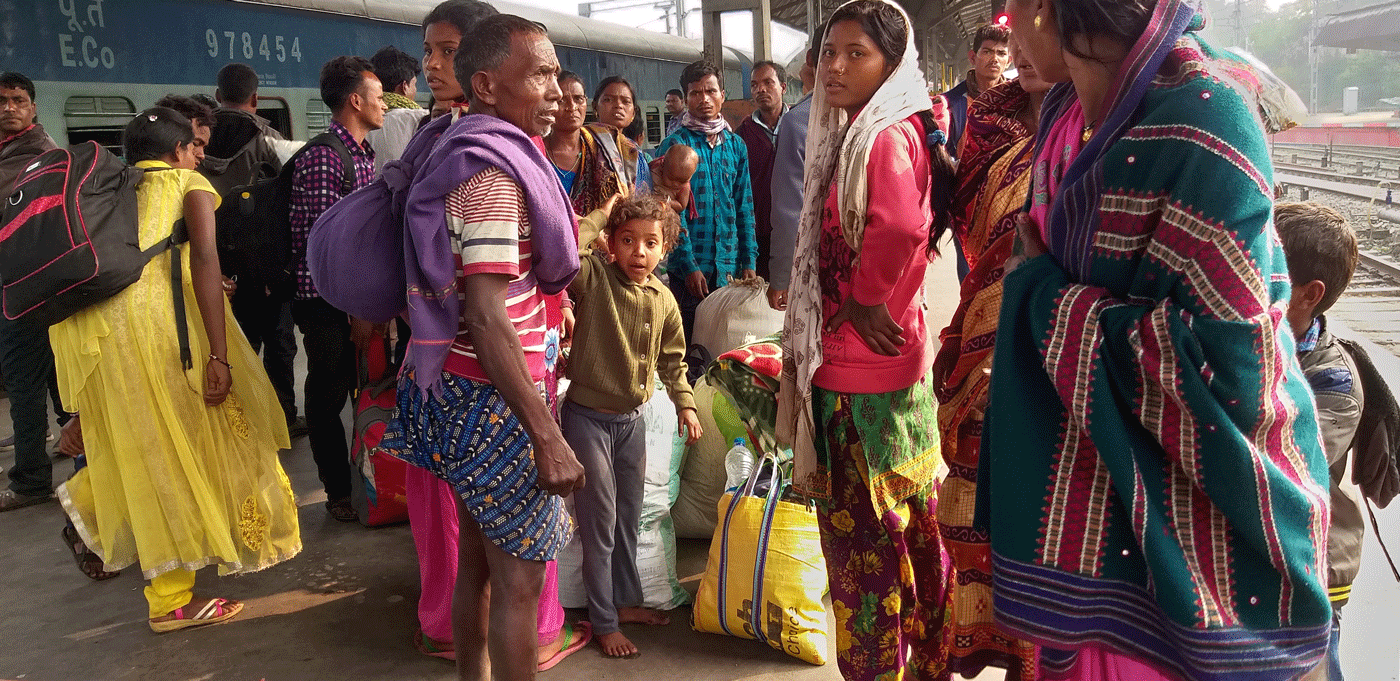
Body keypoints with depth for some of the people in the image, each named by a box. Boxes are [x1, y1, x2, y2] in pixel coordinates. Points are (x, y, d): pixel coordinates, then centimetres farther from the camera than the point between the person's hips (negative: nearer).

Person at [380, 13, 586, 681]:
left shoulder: (471, 152, 12)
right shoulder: (492, 170, -18)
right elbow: (486, 316, -25)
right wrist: (548, 438, -26)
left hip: (459, 392, 10)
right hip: (492, 400, -10)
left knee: (477, 559, 21)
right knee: (518, 578, 2)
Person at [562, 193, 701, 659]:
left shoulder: (664, 301, -1)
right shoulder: (593, 276, -16)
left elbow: (672, 360, 11)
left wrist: (685, 403, 4)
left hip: (632, 419, 6)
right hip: (587, 417, -5)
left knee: (629, 517, 20)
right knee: (599, 525, 4)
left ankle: (626, 600, 40)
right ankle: (603, 622, 20)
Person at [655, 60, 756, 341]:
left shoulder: (736, 145, 10)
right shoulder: (674, 145, -4)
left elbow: (744, 207, 11)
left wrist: (749, 261, 5)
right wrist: (688, 264, -14)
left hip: (730, 267, 4)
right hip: (689, 268, -4)